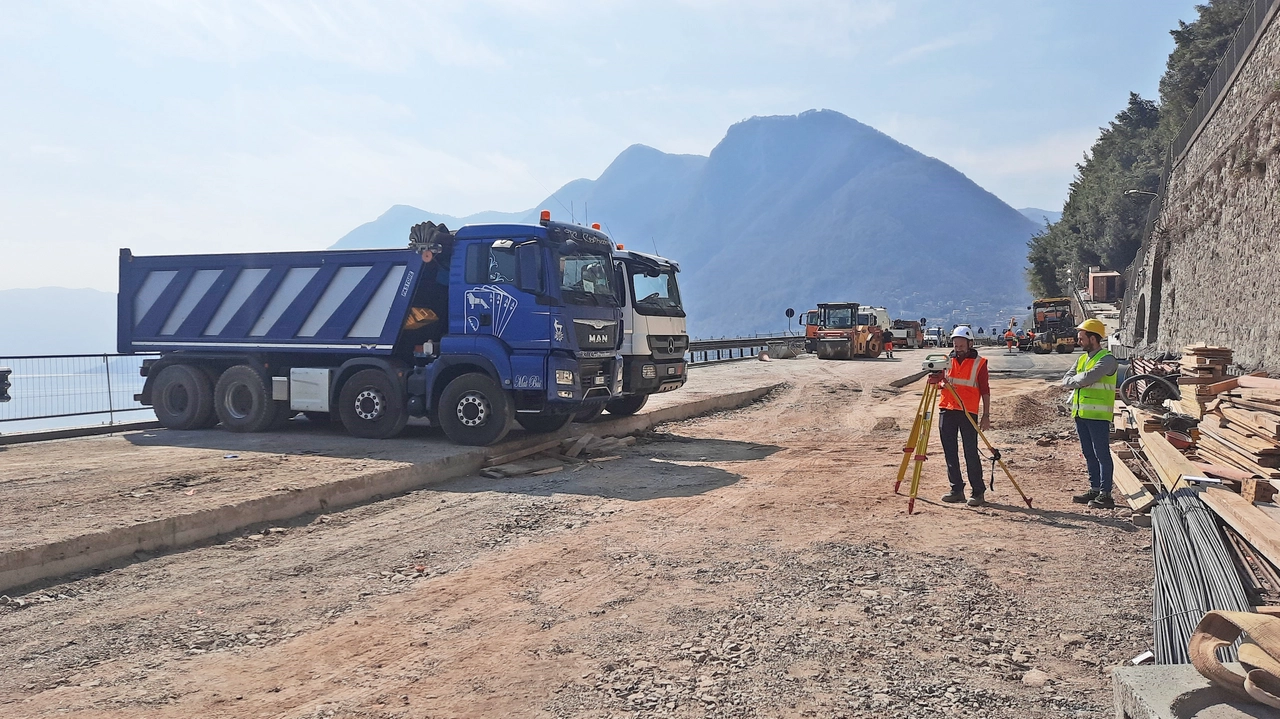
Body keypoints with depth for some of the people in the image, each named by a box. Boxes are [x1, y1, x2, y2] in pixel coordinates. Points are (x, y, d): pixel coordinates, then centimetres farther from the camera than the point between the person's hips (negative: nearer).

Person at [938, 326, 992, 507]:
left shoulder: (979, 363, 1)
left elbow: (985, 390, 2)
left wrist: (986, 415, -3)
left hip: (968, 412, -4)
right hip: (947, 410, 4)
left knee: (971, 452, -5)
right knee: (950, 451, 6)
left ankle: (978, 492, 2)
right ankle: (957, 490, 15)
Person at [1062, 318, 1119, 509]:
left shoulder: (1106, 359, -10)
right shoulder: (1082, 359, 16)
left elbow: (1088, 377, -23)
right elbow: (1066, 381, 8)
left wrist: (1076, 379, -4)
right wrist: (1080, 381, -11)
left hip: (1098, 415, -9)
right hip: (1081, 414, 9)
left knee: (1102, 454, -4)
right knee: (1089, 455, 13)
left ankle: (1105, 495, -1)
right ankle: (1094, 490, 22)